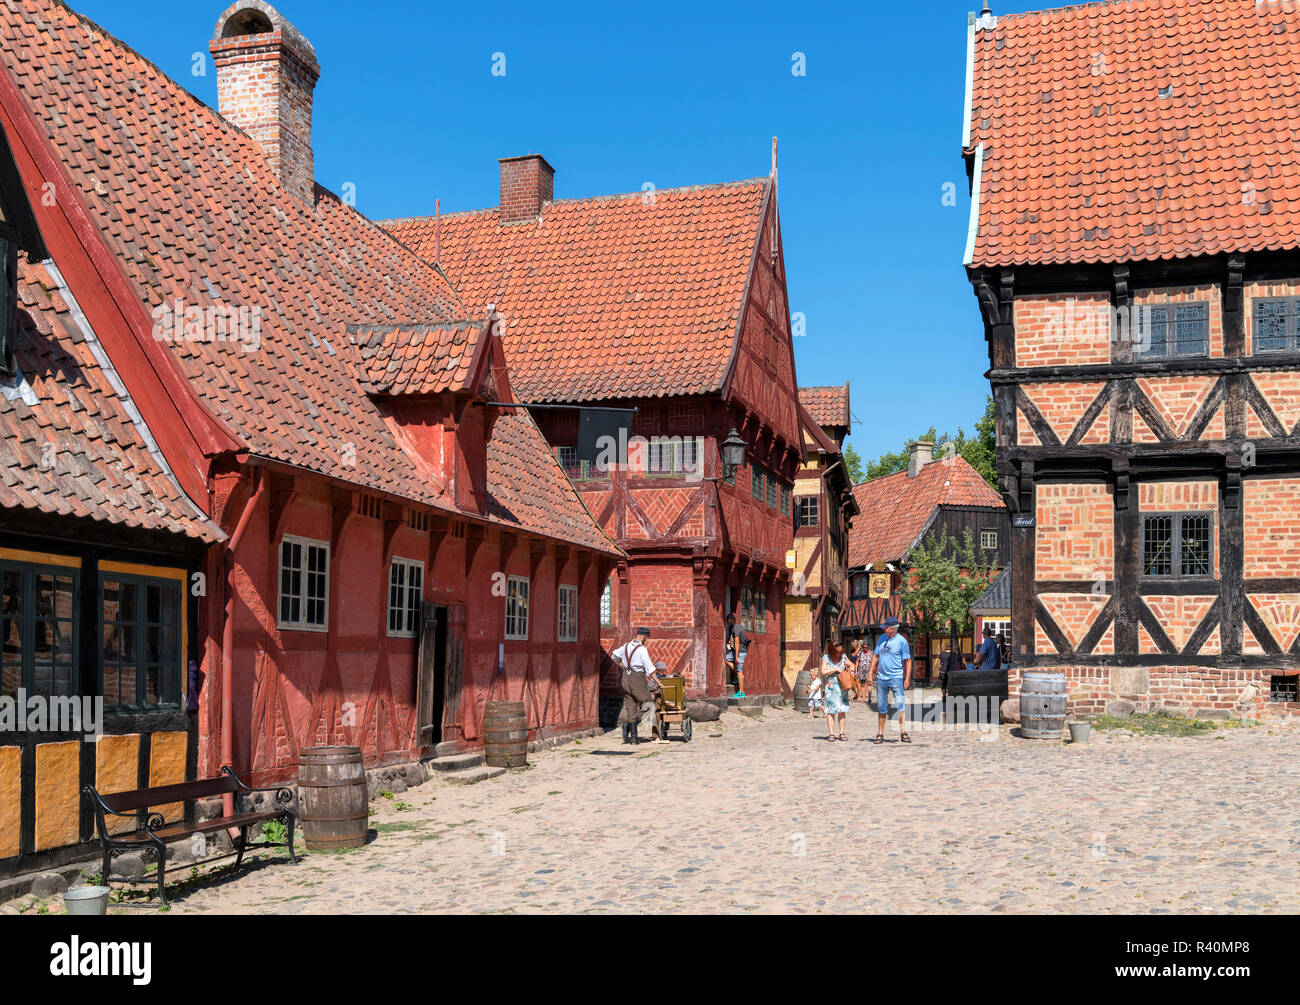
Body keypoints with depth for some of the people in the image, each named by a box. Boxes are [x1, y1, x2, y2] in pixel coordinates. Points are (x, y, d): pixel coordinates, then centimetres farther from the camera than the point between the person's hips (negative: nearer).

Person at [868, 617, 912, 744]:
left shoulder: (901, 641, -5)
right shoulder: (882, 638, 10)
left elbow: (908, 661, -3)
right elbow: (875, 656, 16)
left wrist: (907, 678, -9)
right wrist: (870, 674, 11)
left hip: (896, 677, -5)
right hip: (881, 678, 5)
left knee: (901, 704, -13)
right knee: (881, 707, 8)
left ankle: (903, 732, -12)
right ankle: (880, 734, 14)